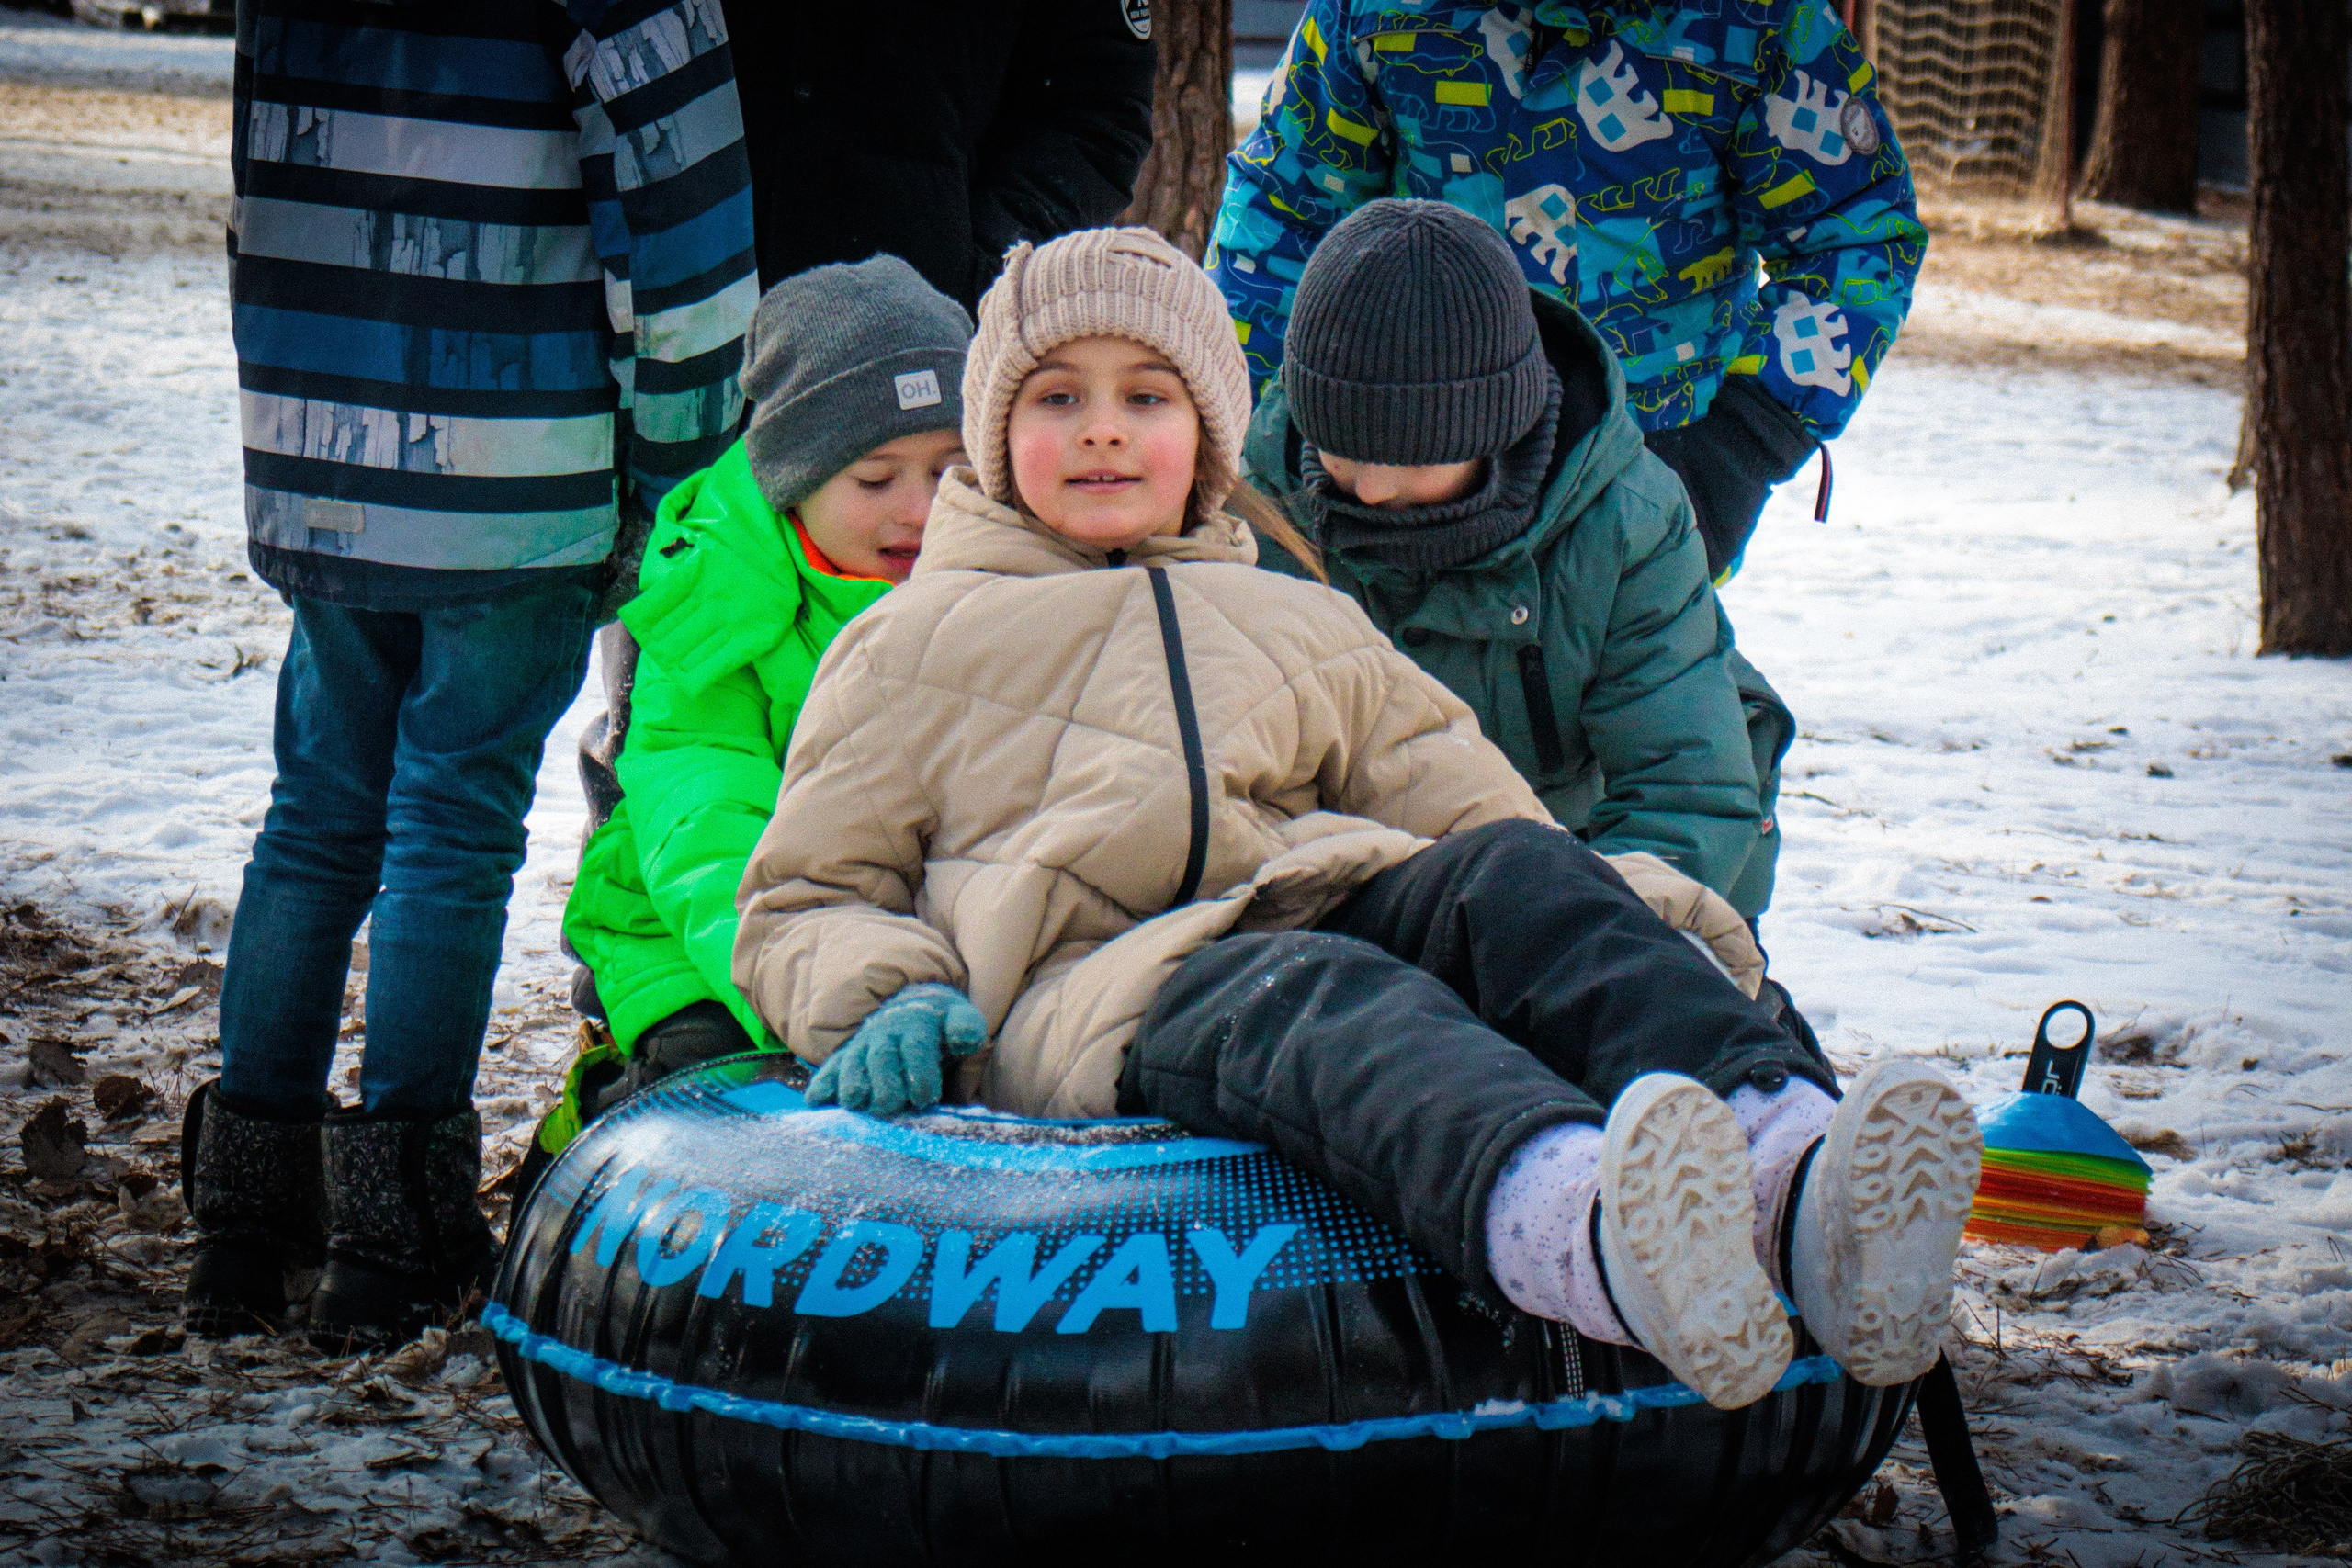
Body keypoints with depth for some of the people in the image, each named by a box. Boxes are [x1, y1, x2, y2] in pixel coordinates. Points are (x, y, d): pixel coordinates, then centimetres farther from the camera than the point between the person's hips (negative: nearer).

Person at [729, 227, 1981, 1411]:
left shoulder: (1306, 627, 35)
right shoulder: (916, 643, 26)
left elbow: (1456, 798, 26)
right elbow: (808, 901, 23)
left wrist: (1643, 916, 5)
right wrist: (886, 1003, -2)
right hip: (1091, 987, -4)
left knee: (1513, 872, -28)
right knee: (1321, 1002, -38)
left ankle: (1788, 1168, -57)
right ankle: (1582, 1235, -73)